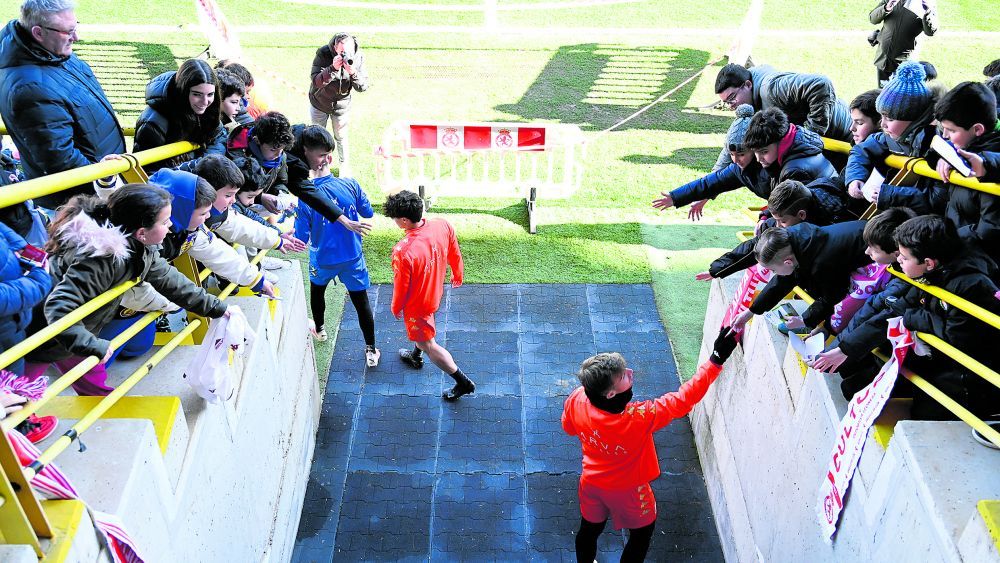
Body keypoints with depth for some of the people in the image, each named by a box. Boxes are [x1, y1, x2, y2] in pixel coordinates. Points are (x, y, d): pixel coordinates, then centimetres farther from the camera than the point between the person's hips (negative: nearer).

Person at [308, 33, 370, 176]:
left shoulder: (358, 57, -19)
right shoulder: (323, 54, -26)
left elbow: (363, 87, -19)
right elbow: (315, 81, -31)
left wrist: (353, 72, -39)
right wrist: (333, 68, -45)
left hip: (341, 104, 1)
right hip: (319, 102, 0)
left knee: (341, 137, 14)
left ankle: (344, 166, 36)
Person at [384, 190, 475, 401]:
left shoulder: (403, 252, -40)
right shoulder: (443, 226, -23)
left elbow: (401, 287, -23)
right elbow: (455, 255, -3)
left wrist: (395, 308, -2)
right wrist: (457, 275, 18)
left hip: (417, 304, -7)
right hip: (435, 293, 7)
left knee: (428, 344, 15)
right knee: (422, 330, 34)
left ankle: (463, 383, 25)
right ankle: (416, 357, 62)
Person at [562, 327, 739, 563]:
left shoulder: (576, 401, -29)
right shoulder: (640, 418, -43)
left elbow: (568, 427, -6)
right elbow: (684, 399, -34)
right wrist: (717, 359, -32)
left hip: (591, 483, 4)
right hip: (627, 491, -4)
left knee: (589, 529, 29)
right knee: (642, 533, 27)